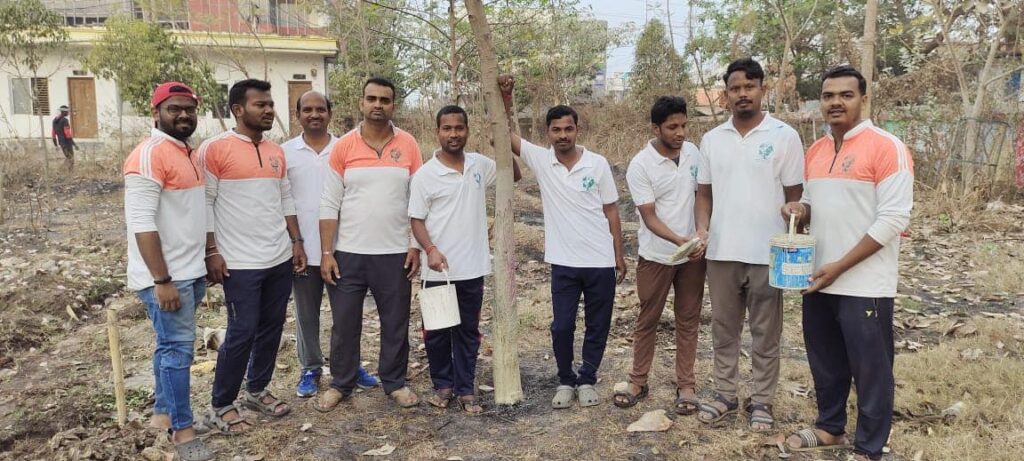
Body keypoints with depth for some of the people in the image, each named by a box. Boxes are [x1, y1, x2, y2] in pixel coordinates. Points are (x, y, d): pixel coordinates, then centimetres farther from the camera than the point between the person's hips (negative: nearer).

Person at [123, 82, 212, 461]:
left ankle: (163, 412, 29)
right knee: (178, 348, -3)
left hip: (190, 272, 9)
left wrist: (203, 262, 20)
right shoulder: (149, 154, -15)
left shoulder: (186, 152, 13)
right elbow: (142, 224, -21)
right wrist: (162, 280, -23)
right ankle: (182, 430, 8)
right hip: (166, 276, -9)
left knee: (171, 345, 17)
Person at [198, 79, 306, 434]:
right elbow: (205, 203, -10)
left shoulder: (276, 152, 11)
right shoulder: (215, 149, -9)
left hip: (280, 259, 7)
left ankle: (257, 391, 30)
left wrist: (296, 241, 11)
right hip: (241, 262, -6)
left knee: (271, 328, 13)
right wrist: (211, 252, -13)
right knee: (241, 333, -2)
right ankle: (220, 406, 14)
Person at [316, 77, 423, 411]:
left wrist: (416, 247, -4)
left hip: (395, 254, 0)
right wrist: (326, 253, -5)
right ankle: (340, 384, 26)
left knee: (395, 323, 11)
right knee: (345, 323, 10)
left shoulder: (408, 146, 0)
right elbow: (329, 204, -1)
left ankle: (395, 382, 27)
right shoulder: (343, 147, -1)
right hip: (348, 253, 0)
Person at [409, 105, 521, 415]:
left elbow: (514, 175, 17)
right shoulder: (425, 175, -7)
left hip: (472, 268, 3)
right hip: (439, 270, -3)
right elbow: (416, 220, -6)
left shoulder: (480, 165, 3)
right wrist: (430, 249, -22)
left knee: (468, 331, 11)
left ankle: (465, 389, 22)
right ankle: (443, 385, 27)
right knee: (437, 331, 10)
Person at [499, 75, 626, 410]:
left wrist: (619, 255, 3)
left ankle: (587, 380, 29)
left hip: (600, 261, 0)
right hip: (563, 263, 0)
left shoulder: (598, 164, -4)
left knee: (598, 325, 10)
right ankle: (566, 381, 26)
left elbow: (611, 211, 2)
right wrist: (505, 99, -21)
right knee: (562, 326, 5)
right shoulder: (540, 160, -2)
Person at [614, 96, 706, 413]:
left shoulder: (692, 153, 0)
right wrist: (680, 240, -32)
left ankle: (686, 385, 21)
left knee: (688, 321, 10)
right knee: (647, 321, 9)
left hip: (693, 253, 4)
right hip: (656, 255, -4)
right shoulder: (640, 166, -15)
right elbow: (649, 217, -18)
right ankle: (638, 382, 22)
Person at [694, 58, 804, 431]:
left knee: (765, 333, 9)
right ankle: (725, 394, 27)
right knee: (723, 329, 13)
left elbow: (795, 198, -3)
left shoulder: (785, 136, -4)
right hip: (721, 252, 3)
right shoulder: (712, 139, 6)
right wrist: (702, 229, -6)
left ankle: (761, 401, 22)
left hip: (767, 254, -3)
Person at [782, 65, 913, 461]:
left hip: (864, 285, -7)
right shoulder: (815, 151, 11)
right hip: (818, 280, 7)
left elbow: (893, 218, -16)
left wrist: (840, 266, -18)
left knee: (870, 370, 5)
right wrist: (800, 209, -3)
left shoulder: (887, 148, -11)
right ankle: (830, 428, 37)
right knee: (825, 363, 18)